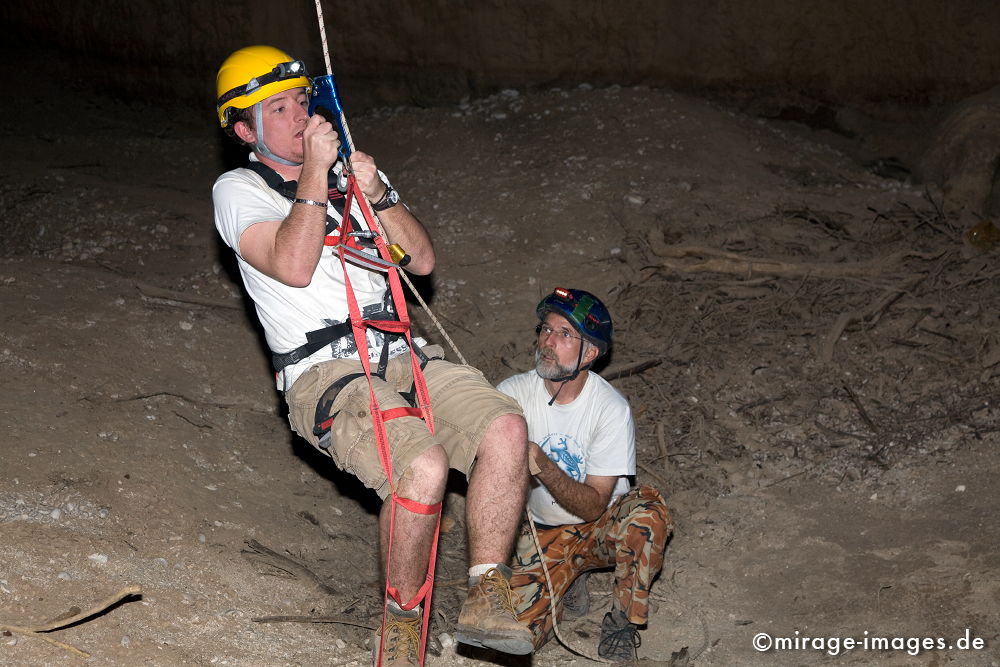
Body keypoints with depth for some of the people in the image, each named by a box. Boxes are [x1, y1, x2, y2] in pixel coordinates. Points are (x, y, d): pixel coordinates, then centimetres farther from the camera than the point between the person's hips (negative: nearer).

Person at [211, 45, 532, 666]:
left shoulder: (352, 171, 22)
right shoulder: (238, 190, 6)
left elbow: (423, 260, 13)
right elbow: (294, 266, -13)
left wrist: (379, 194, -2)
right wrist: (315, 172, -9)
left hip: (403, 358, 5)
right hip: (327, 376, -5)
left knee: (507, 425, -22)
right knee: (425, 464, -31)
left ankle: (486, 598, -12)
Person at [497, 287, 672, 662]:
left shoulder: (612, 409, -19)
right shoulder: (513, 394, -12)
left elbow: (593, 505, -22)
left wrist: (541, 465, -38)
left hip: (601, 527, -1)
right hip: (542, 533, 2)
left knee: (646, 511, -35)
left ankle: (621, 623, -11)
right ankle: (568, 586, 15)